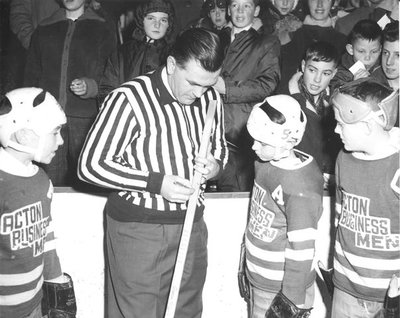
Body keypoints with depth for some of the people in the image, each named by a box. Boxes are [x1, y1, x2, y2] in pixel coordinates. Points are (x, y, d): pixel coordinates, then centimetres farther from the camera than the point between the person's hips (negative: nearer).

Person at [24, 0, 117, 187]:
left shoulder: (103, 30, 8)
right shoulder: (43, 30, 16)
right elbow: (31, 75, 16)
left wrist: (91, 86, -16)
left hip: (86, 117, -2)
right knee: (51, 180, 1)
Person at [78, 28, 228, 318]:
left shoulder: (210, 98, 1)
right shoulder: (129, 99, -18)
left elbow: (219, 147, 17)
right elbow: (90, 165, -14)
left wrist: (215, 164, -8)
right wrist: (155, 183, -20)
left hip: (191, 222, 5)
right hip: (138, 227, -5)